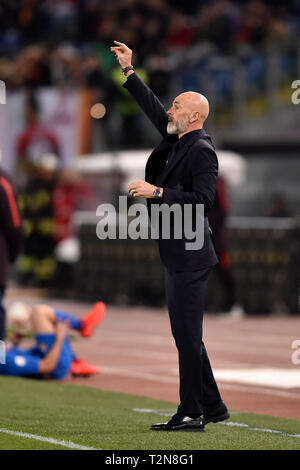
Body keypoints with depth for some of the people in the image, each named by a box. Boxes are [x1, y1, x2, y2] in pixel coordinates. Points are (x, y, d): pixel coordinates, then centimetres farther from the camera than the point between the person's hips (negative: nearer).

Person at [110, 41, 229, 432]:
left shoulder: (201, 150, -13)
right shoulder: (176, 140, 13)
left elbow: (204, 198, -22)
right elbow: (153, 107, 25)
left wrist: (158, 192, -22)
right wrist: (128, 71, 25)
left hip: (189, 255, -10)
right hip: (176, 253, 10)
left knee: (187, 334, -8)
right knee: (186, 334, 14)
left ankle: (191, 413, -5)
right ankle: (212, 406, 21)